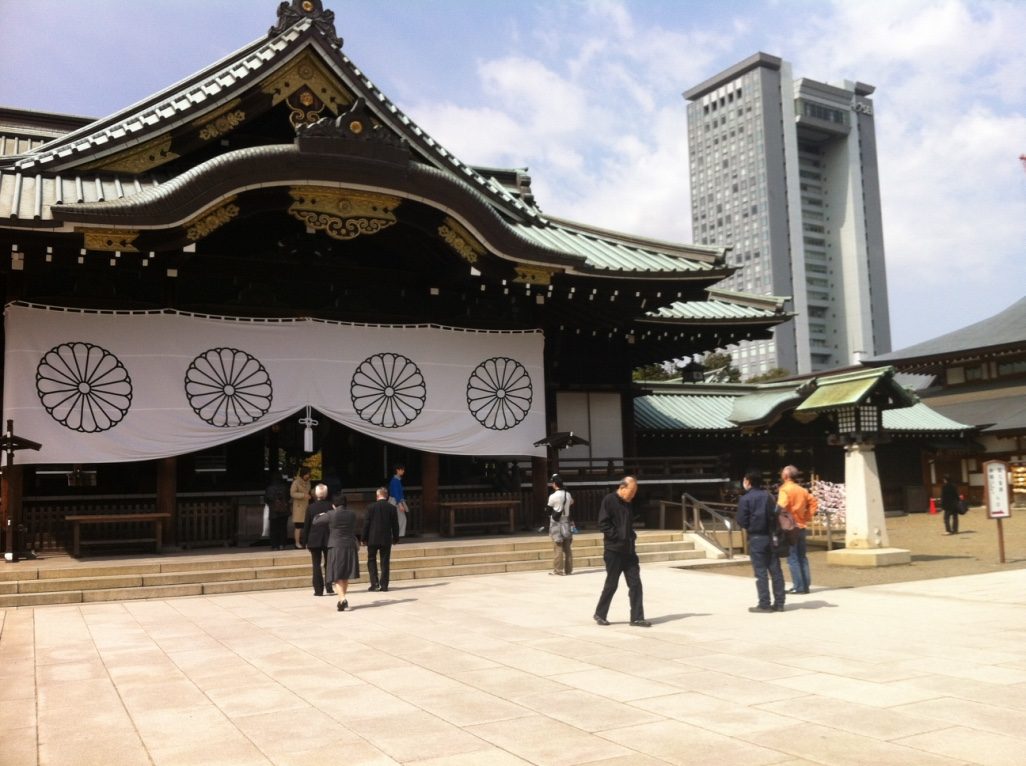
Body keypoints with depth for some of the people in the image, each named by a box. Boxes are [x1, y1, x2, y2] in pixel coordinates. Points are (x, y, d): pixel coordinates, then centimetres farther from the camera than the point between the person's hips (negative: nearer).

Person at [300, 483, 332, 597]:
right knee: (328, 564, 12)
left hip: (314, 540, -1)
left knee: (316, 565, 4)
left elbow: (306, 525, -3)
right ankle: (329, 587, 8)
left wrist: (305, 541, 5)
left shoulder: (310, 507, -6)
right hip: (328, 539, 1)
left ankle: (318, 589, 0)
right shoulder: (330, 506, -5)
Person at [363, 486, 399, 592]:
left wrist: (364, 538, 3)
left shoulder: (371, 507, -7)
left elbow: (366, 523, -5)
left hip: (373, 539, -2)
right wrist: (395, 538, 13)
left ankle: (375, 583, 0)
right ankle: (384, 585, 5)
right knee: (385, 562, 7)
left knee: (371, 560, 10)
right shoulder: (392, 508, -2)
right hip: (386, 539, 2)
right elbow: (395, 525, 3)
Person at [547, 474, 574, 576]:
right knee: (567, 547, 9)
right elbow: (572, 502, 26)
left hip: (556, 524, -6)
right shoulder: (568, 494, 4)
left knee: (558, 547, -3)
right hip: (567, 523, 6)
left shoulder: (553, 496, -15)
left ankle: (558, 569, -2)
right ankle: (568, 569, 12)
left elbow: (549, 507, 0)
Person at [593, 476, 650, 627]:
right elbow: (603, 524, -14)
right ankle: (600, 614, 18)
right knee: (611, 585, 2)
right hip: (614, 551, -7)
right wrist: (618, 537, -17)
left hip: (628, 550, 7)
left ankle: (637, 617, 5)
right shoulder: (609, 500, -9)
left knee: (635, 583, 1)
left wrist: (632, 535, 5)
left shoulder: (628, 504, 13)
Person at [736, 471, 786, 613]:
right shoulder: (768, 496, 9)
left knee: (761, 572, -2)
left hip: (756, 538, -5)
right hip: (771, 536, 5)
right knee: (775, 570, 7)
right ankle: (779, 603, 11)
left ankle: (764, 604, -1)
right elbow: (775, 515, 10)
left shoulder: (745, 499, -8)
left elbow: (742, 522, -10)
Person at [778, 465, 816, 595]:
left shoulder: (785, 489, -11)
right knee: (802, 557, 11)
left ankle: (798, 586, -5)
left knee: (793, 558, -3)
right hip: (802, 526, 7)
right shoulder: (802, 490, 11)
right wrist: (807, 517, 11)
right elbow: (812, 503, 12)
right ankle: (806, 585, 12)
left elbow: (782, 506, -23)